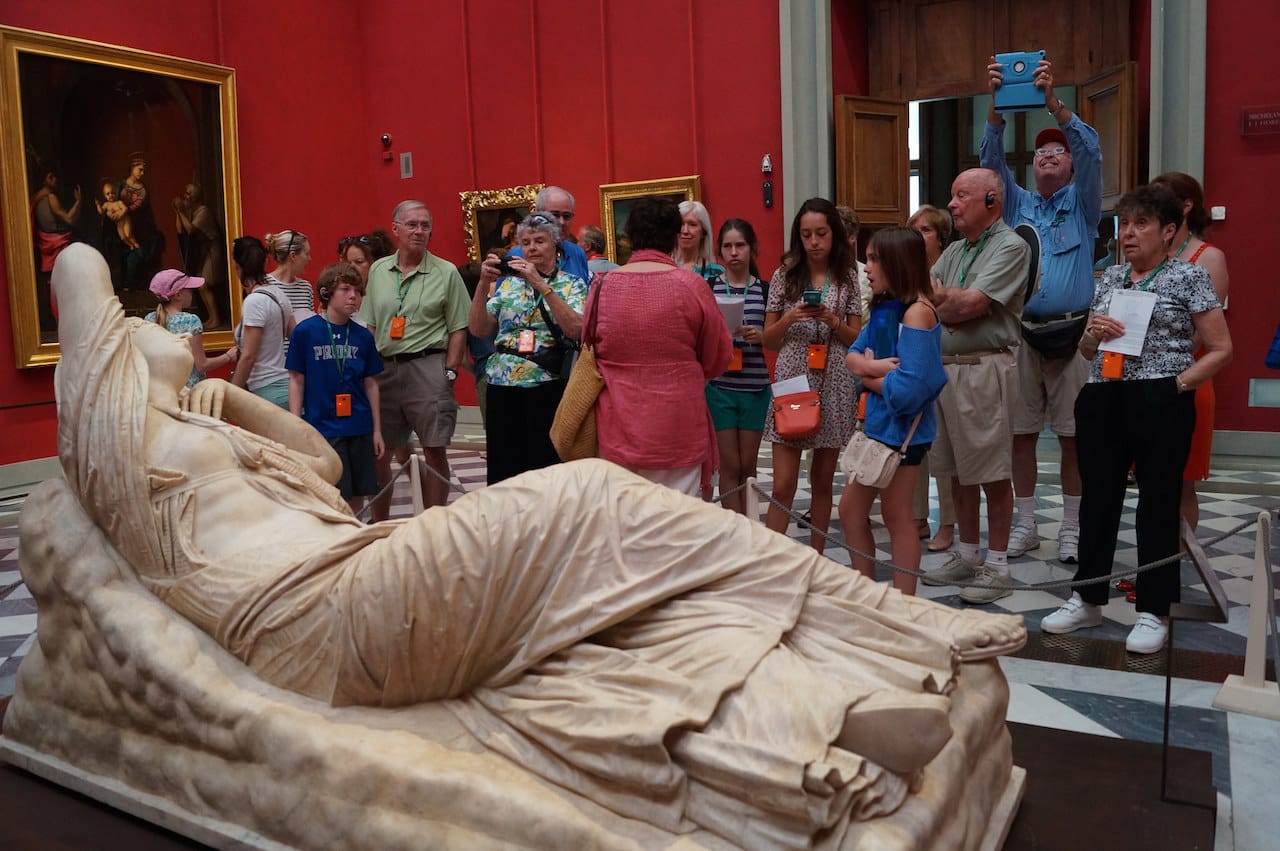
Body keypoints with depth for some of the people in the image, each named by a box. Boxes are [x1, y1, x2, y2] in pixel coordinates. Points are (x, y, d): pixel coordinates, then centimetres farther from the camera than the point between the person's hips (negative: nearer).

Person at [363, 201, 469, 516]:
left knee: (434, 450, -1)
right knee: (379, 451, 10)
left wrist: (450, 372, -8)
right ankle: (379, 524, 24)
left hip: (428, 365, -4)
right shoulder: (378, 270, 11)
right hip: (385, 368, 4)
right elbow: (370, 326, 13)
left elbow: (458, 330, -1)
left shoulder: (446, 272, 0)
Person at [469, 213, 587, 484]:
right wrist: (484, 283, -5)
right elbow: (478, 330, 6)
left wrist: (540, 284, -17)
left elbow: (575, 329, -14)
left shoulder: (572, 285, 5)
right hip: (501, 385, 3)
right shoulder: (507, 283, 14)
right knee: (503, 467, 7)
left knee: (546, 466, -1)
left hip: (548, 386, -3)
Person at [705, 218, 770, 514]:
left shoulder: (765, 289, 5)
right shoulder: (708, 287, 2)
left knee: (748, 465, 10)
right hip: (719, 386, -1)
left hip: (756, 387, 1)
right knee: (730, 465, 3)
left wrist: (761, 336, -13)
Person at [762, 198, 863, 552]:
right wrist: (789, 318, -13)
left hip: (833, 387, 1)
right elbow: (769, 340, 6)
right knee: (783, 485, -5)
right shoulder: (784, 275, 4)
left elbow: (857, 339, 6)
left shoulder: (848, 278, 6)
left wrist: (831, 320, -12)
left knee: (822, 481, 9)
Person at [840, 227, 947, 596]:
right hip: (878, 423, 9)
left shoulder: (917, 311, -18)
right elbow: (853, 356, 6)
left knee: (895, 514, 3)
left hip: (903, 426, -9)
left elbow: (909, 387, -26)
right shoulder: (883, 307, 8)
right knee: (849, 509, 15)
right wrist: (873, 366, -15)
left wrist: (870, 379, -10)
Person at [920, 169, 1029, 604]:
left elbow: (971, 304, -16)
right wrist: (954, 303, -7)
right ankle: (967, 555, 25)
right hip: (943, 368, 8)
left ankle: (997, 566, 8)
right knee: (958, 471, 13)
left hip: (984, 369, -8)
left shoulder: (1011, 246, -6)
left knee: (993, 474, -1)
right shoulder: (954, 251, 19)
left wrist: (942, 297, 1)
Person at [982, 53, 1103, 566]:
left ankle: (1071, 528, 9)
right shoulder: (1018, 204, 16)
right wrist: (995, 104, -14)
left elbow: (1091, 151, -7)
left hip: (1071, 331, -2)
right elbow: (991, 160, 2)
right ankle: (1024, 525, 13)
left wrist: (1053, 101, -20)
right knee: (1021, 432, 4)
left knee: (1072, 435, 0)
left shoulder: (1082, 204, 10)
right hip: (1021, 331, 2)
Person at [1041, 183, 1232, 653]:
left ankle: (1154, 611, 13)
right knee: (1098, 499, 10)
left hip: (1160, 404, -5)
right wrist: (1092, 333, -3)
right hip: (1102, 401, 5)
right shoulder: (1110, 277, 13)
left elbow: (1221, 349, -2)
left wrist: (1178, 383, -13)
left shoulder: (1190, 277, -1)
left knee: (1158, 504, 2)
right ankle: (1087, 598, 22)